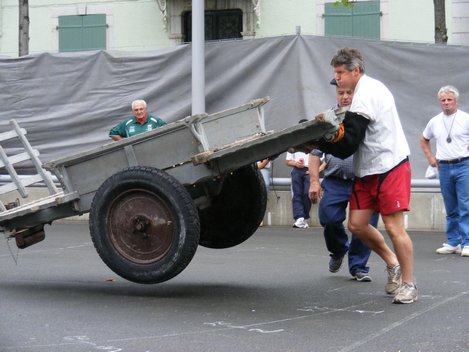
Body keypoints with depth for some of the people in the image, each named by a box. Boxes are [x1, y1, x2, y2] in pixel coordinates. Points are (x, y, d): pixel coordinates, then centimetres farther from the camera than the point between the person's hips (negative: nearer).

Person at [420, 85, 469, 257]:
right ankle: (453, 242, 15)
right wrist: (430, 157, 16)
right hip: (444, 167, 4)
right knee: (450, 209, 8)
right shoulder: (434, 122, 11)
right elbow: (424, 140, 26)